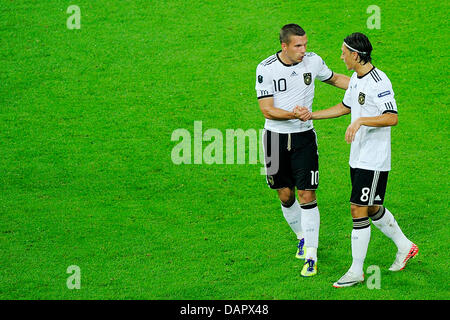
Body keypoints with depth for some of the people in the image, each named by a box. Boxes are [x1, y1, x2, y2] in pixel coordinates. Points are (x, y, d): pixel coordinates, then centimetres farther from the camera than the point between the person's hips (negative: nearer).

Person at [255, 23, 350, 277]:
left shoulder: (313, 61, -5)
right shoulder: (266, 69, -12)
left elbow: (334, 78, 16)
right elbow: (267, 110, -14)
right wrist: (293, 114, -31)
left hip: (304, 136, 0)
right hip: (276, 136, 0)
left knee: (307, 196, -8)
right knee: (285, 195, 9)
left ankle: (311, 256, -3)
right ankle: (302, 237, 35)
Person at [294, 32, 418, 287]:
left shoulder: (379, 81, -20)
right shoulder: (356, 79, 10)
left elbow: (392, 118, -27)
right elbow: (345, 107, 25)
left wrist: (361, 121, -35)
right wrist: (312, 115, 21)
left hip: (374, 160, -9)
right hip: (358, 158, 9)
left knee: (359, 210, -7)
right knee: (371, 209, 17)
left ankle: (356, 271, 1)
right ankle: (405, 247, 36)